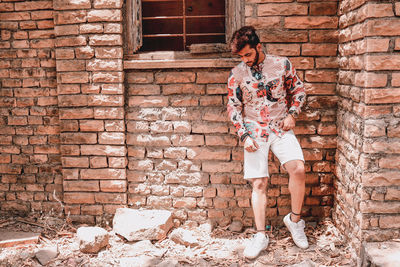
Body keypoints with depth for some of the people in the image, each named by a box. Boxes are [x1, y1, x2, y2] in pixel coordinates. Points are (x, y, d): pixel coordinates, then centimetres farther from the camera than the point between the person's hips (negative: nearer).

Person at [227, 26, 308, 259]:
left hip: (281, 129, 0)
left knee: (298, 169, -21)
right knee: (259, 184, -1)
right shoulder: (237, 74, 2)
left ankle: (295, 219, 2)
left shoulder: (282, 64, 2)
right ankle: (261, 236, 10)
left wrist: (292, 114, -4)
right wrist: (244, 135, -4)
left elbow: (299, 90, 12)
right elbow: (233, 107, 5)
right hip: (255, 132, 0)